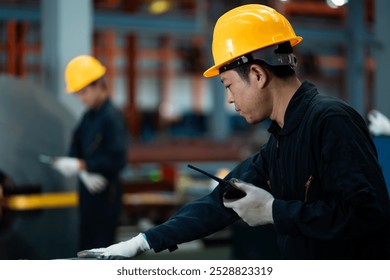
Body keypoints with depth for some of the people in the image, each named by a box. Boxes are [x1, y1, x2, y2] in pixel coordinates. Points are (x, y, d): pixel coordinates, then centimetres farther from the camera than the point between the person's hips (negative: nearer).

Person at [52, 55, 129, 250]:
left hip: (106, 193, -8)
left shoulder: (113, 117, -15)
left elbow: (117, 161, -22)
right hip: (88, 190, 8)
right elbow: (75, 151, 8)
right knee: (86, 247, 13)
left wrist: (81, 165, -23)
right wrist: (85, 174, -11)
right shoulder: (88, 116, 11)